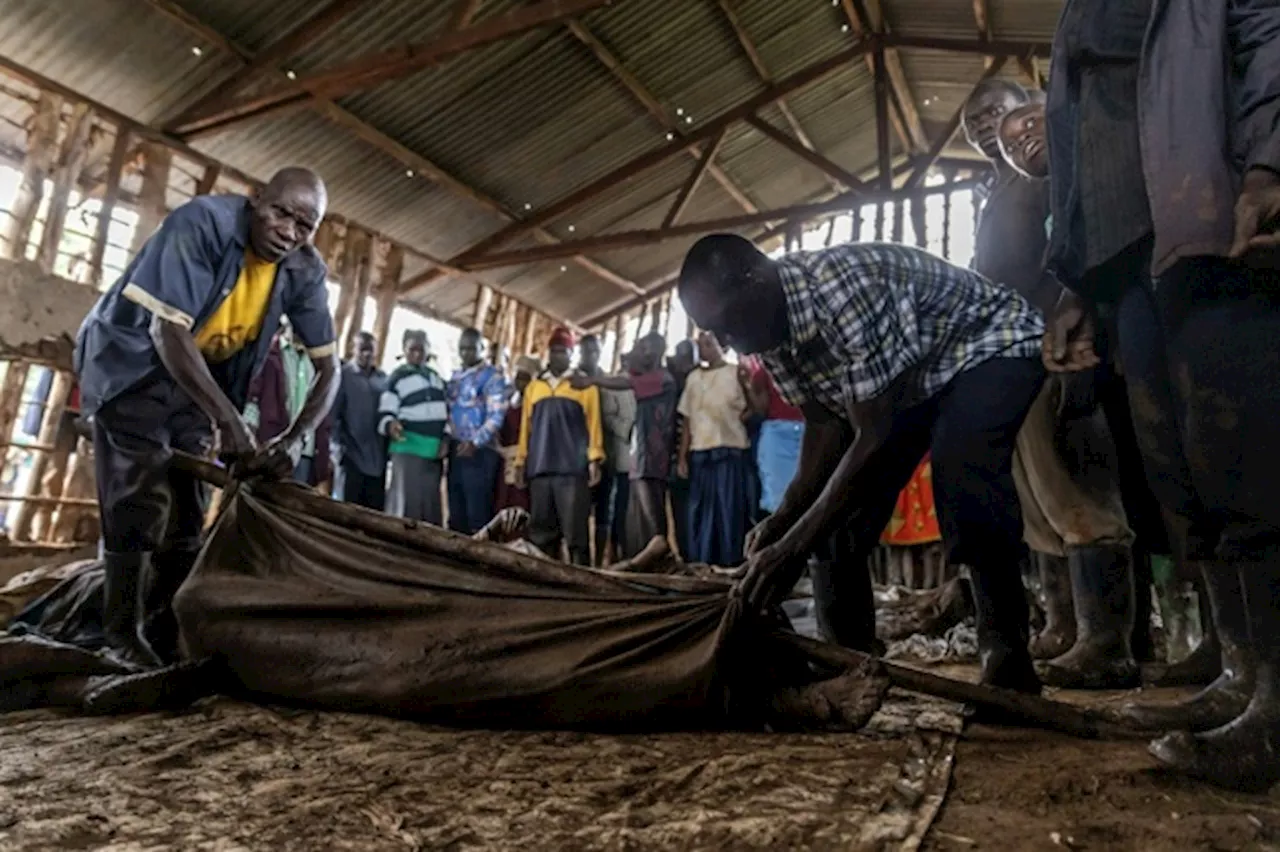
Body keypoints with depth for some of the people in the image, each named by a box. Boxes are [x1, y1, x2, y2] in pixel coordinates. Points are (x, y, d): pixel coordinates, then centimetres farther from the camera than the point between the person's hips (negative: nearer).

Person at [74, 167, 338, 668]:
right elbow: (167, 330, -34)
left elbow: (328, 366, -12)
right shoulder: (202, 222, -29)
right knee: (141, 496, -12)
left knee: (188, 503, 7)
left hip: (199, 373, 5)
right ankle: (121, 632, 2)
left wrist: (296, 438, -27)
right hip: (131, 359, -5)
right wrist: (227, 419, -42)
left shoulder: (304, 272, -14)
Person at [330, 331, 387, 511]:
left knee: (376, 509, 7)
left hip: (377, 457, 4)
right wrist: (337, 445, -11)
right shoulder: (343, 375, -1)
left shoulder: (383, 379, 9)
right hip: (351, 454, -3)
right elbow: (333, 413, -6)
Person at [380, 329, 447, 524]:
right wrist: (390, 424, -29)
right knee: (406, 504, -10)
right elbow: (384, 413, -7)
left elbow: (446, 411, 23)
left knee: (432, 506, 9)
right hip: (408, 450, -6)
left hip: (434, 453, 6)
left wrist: (445, 438, 10)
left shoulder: (436, 377, 17)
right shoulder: (397, 378, -1)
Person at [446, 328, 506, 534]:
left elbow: (496, 416, -13)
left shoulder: (492, 376, -4)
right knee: (456, 513, 9)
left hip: (479, 452, -7)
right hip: (456, 451, 7)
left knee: (478, 514, -7)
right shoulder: (455, 377, 18)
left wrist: (475, 442, -23)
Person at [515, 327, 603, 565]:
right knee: (540, 529, 5)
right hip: (539, 467, 4)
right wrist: (521, 460, 11)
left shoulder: (584, 384, 9)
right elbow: (526, 426, 17)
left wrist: (594, 459, -7)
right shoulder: (533, 386, 19)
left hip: (573, 468, -3)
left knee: (575, 530, -5)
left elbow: (593, 423, 3)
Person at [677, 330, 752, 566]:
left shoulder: (736, 373, 5)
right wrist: (682, 456, 9)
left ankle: (732, 561, -2)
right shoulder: (694, 377, 17)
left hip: (730, 449, -4)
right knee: (700, 507, 4)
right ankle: (700, 561, 9)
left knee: (730, 506, -6)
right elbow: (687, 420, 14)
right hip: (699, 450, 4)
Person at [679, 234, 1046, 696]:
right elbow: (826, 422, -6)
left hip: (993, 345, -7)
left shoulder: (842, 286, -38)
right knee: (841, 504, -3)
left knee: (960, 464, -35)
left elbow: (875, 438, -37)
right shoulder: (773, 327, -12)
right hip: (907, 378, 8)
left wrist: (794, 547, -36)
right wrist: (782, 519, -18)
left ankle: (1006, 653, -16)